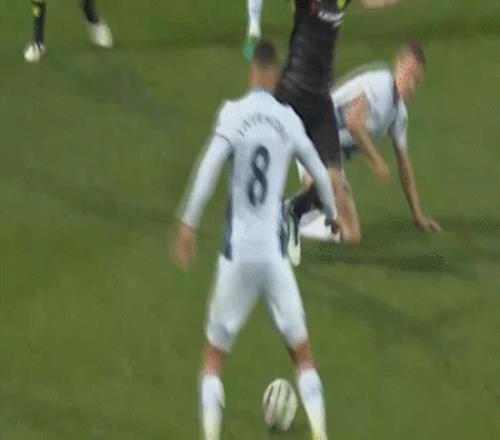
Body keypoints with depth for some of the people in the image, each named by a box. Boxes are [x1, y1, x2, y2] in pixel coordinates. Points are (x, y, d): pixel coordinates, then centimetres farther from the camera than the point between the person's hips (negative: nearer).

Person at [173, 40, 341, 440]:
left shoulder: (233, 114, -6)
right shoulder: (289, 120, 2)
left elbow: (209, 168, -19)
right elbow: (320, 173, 13)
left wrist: (188, 223, -17)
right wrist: (332, 213, 32)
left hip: (237, 254, -1)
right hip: (275, 253, 1)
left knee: (215, 355, 10)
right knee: (302, 351, 12)